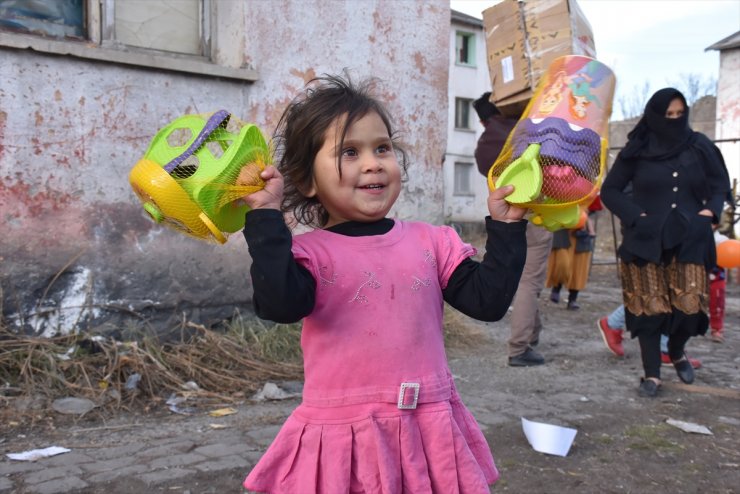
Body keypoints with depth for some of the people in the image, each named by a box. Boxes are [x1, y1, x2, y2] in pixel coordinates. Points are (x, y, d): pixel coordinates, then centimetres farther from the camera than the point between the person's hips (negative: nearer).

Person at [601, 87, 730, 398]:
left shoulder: (699, 146, 5)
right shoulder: (637, 151, 0)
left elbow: (720, 184, 15)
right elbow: (609, 191, 4)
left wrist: (710, 211, -4)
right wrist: (635, 216, -8)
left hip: (688, 239, 2)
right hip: (646, 241, -1)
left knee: (689, 303, -3)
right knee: (649, 306, -3)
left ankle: (677, 352, 29)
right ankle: (651, 374, 9)